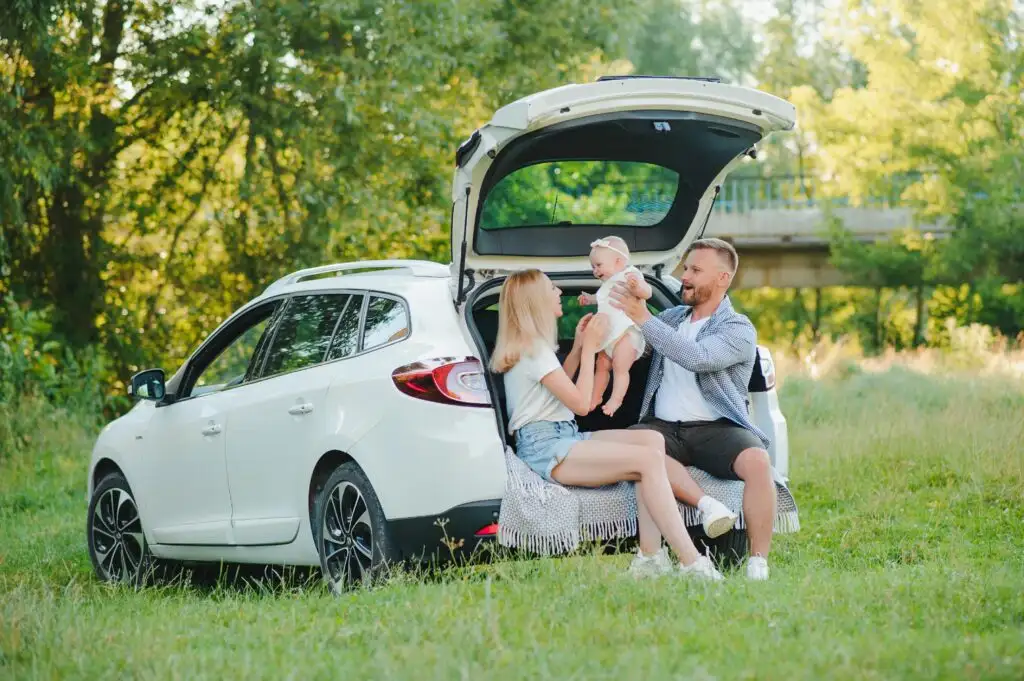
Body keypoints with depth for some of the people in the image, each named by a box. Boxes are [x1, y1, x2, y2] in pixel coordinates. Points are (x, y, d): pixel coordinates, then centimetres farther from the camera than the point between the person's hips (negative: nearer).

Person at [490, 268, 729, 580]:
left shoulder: (532, 345, 21)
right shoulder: (533, 350, -10)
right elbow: (580, 403, -12)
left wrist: (578, 347, 26)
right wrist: (589, 347, -3)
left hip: (564, 437, 10)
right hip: (544, 447, -10)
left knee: (653, 440, -10)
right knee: (648, 459, -24)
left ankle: (649, 557, -21)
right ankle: (691, 563, -31)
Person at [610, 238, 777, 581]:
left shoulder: (738, 329, 3)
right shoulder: (671, 318, 23)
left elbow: (697, 358, -17)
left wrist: (643, 318, -18)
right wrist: (638, 302, -1)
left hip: (717, 428, -4)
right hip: (664, 427, 4)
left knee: (757, 462, -34)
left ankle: (758, 567, -29)